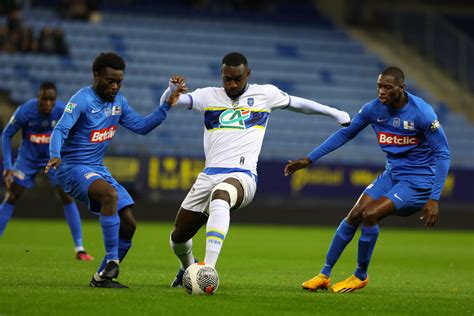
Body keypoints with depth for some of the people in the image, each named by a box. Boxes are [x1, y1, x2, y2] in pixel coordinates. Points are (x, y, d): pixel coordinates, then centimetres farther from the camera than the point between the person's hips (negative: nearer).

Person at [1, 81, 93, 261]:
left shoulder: (62, 110, -23)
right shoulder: (24, 111, -25)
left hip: (54, 157, 0)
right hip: (28, 158, 0)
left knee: (67, 197, -12)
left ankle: (79, 248, -6)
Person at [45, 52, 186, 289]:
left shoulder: (118, 101, 9)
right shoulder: (82, 100, -14)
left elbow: (141, 126, 16)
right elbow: (60, 130, -24)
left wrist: (166, 105, 5)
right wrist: (55, 155, -44)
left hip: (98, 169, 8)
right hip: (73, 168, -8)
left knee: (128, 224, -2)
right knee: (111, 194, -36)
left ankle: (102, 277, 10)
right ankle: (111, 262, -32)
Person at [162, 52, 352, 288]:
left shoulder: (265, 94, 12)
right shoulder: (209, 96, 12)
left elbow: (298, 104, 27)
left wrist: (336, 114, 32)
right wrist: (172, 89, -19)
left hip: (242, 176, -4)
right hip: (209, 176, 4)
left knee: (219, 197, -41)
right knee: (178, 237, 9)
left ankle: (208, 269, -49)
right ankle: (188, 268, 46)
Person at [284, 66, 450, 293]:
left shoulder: (422, 113, -22)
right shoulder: (373, 109, -6)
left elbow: (442, 155, -17)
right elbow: (345, 134, 8)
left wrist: (434, 199, -23)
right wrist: (309, 159, 5)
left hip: (417, 181, -6)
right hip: (392, 174, 6)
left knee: (370, 215, -21)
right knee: (354, 215, -5)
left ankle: (360, 276, 0)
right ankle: (324, 274, 9)